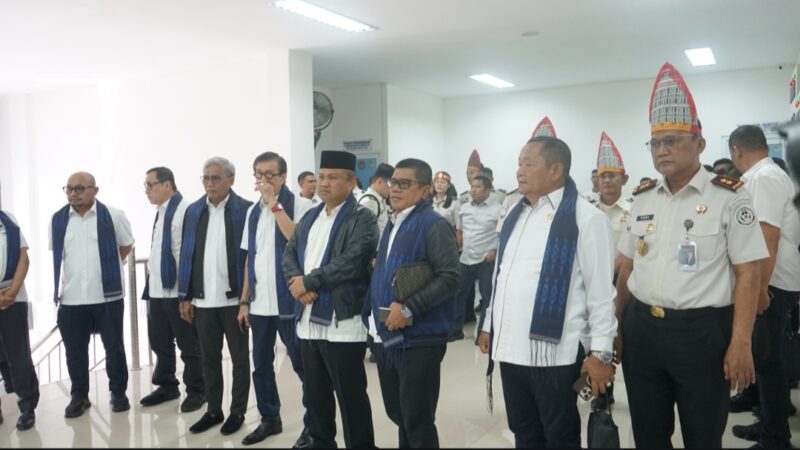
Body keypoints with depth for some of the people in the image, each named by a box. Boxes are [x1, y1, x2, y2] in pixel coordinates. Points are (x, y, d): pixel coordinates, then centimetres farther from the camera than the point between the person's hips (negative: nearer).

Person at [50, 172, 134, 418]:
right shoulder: (58, 219, 4)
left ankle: (118, 392, 22)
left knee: (114, 347, 8)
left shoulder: (113, 216, -5)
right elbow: (57, 255, 17)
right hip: (70, 298, 3)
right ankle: (79, 396, 24)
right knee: (75, 351, 10)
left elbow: (126, 245, 9)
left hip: (108, 296, -2)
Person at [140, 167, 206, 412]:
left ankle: (196, 391, 17)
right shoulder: (160, 212, 15)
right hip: (157, 290, 9)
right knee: (160, 343, 17)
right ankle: (166, 386, 32)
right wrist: (150, 281, 17)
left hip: (178, 291, -9)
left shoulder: (185, 211, -14)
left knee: (189, 345, 4)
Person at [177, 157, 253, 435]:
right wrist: (185, 296, 4)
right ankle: (213, 410, 28)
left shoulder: (246, 210, -6)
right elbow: (186, 256, 7)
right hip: (203, 299, 4)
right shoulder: (193, 211, 8)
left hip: (234, 297, -4)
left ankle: (237, 412, 22)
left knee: (239, 358, 9)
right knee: (209, 358, 14)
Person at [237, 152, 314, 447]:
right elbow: (250, 258, 14)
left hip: (290, 301, -6)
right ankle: (269, 419, 31)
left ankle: (313, 423, 17)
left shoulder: (300, 205, -8)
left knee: (303, 366, 2)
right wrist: (244, 300, 12)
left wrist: (274, 204, -21)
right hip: (259, 303, 6)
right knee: (261, 366, 14)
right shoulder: (253, 211, 11)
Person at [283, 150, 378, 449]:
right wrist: (298, 283, -10)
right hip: (308, 321, 7)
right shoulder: (309, 218, 17)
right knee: (315, 394, 19)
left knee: (351, 398, 2)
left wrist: (308, 281, -13)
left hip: (342, 324, -7)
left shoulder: (362, 219, -7)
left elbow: (350, 263, -20)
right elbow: (289, 255, 11)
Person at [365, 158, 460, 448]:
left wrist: (408, 308, -22)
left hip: (419, 339, -8)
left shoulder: (434, 225, -12)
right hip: (387, 337, 8)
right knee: (397, 413, 19)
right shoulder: (393, 224, 13)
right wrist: (374, 313, 9)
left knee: (417, 420, 3)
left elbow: (449, 277, -20)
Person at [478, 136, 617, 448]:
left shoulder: (585, 218, -9)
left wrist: (600, 352, -12)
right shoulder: (514, 215, 13)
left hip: (553, 353, -7)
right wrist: (489, 326, 20)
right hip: (510, 349, 7)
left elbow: (601, 290, -11)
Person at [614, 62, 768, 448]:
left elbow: (747, 275, -10)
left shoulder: (728, 197, -7)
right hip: (641, 330, 5)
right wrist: (617, 327, 12)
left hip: (702, 332, -4)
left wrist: (740, 344, -14)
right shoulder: (642, 198, 8)